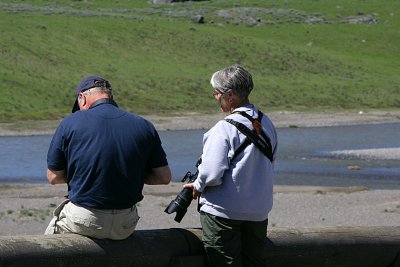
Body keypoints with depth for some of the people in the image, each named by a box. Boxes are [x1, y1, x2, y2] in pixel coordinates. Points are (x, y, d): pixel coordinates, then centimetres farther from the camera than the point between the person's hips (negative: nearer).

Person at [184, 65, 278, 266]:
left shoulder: (224, 129, -19)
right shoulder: (267, 124, 4)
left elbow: (212, 174, -23)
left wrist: (198, 186, -3)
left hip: (224, 212, -7)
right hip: (259, 210, 7)